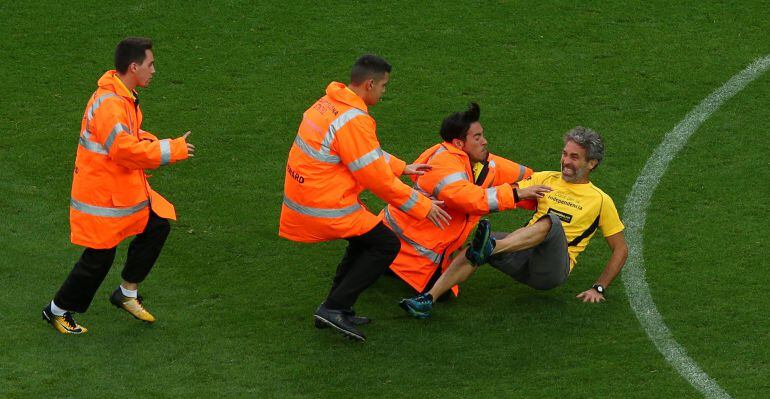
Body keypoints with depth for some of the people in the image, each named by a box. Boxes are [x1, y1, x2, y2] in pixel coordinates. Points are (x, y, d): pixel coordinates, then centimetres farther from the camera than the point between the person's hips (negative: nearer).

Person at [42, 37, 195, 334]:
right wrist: (170, 150, -26)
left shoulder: (125, 97, 6)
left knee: (156, 226, 10)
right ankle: (57, 311, 18)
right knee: (99, 257, 0)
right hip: (101, 194, -10)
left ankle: (127, 293, 23)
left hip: (126, 187, 10)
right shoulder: (109, 104, -27)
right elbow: (124, 149, -34)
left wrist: (151, 143, -2)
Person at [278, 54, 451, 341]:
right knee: (386, 245, -1)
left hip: (301, 196, 10)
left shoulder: (329, 103, 8)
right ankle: (334, 309, -3)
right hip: (325, 207, -10)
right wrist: (423, 207, -8)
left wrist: (402, 168, 25)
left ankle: (336, 311, 24)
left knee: (364, 240, 25)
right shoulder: (353, 121, -22)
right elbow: (378, 180, -17)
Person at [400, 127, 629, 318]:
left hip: (552, 271, -3)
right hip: (524, 259, 3)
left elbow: (620, 250, 12)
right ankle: (428, 299, -40)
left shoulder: (600, 201, 11)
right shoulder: (545, 179, 19)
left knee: (551, 221, -34)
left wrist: (599, 289, 2)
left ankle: (489, 249, -55)